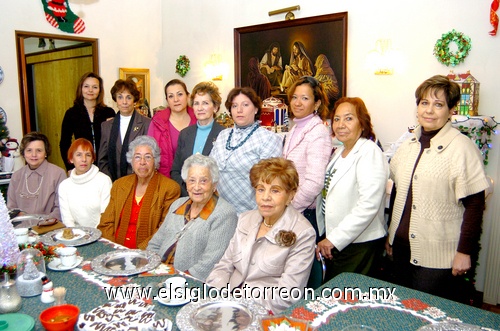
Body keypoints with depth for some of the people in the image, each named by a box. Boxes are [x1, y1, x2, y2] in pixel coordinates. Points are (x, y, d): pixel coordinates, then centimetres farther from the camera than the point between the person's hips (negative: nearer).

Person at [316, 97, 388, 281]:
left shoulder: (370, 152, -16)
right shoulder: (340, 152, 11)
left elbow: (369, 204, -26)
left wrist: (334, 239, -22)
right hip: (334, 243, 8)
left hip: (359, 245, -8)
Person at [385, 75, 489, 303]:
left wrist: (465, 252, -14)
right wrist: (391, 235, 15)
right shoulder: (408, 145, 6)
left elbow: (475, 204, -13)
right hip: (404, 249, 6)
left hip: (439, 257, -6)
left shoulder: (461, 148, -13)